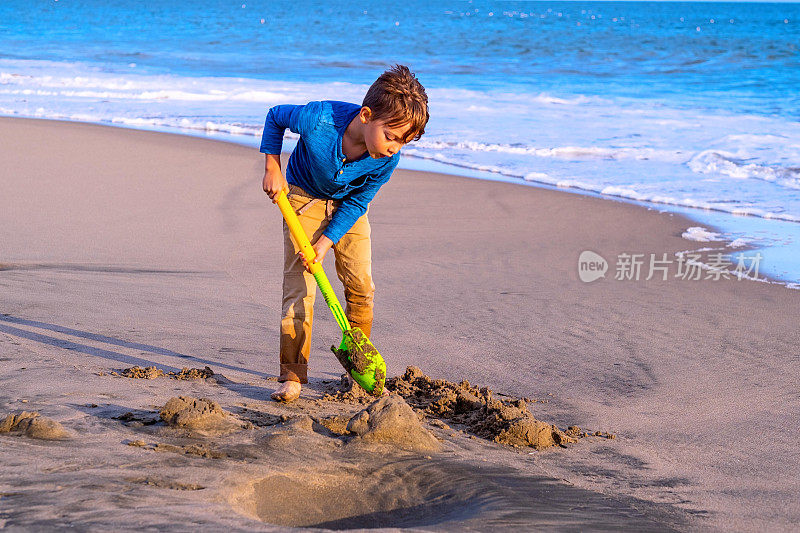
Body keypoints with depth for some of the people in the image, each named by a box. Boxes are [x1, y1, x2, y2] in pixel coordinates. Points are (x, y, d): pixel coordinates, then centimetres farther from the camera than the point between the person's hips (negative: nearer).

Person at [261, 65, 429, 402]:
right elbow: (275, 116, -14)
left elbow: (358, 202, -15)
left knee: (361, 285, -2)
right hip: (304, 197, -2)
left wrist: (326, 242, -22)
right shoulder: (318, 119, -38)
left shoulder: (387, 159, -29)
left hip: (348, 206, 3)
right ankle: (292, 377, -7)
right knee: (299, 287, -11)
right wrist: (272, 168, -16)